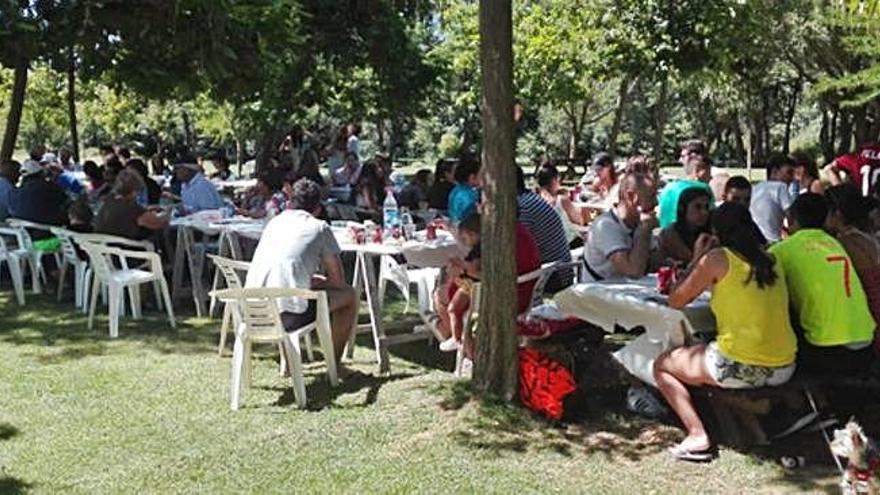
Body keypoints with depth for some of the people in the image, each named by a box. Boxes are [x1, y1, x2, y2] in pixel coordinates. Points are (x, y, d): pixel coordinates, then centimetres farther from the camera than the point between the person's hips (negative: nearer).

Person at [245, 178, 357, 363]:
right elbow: (338, 281, 8)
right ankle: (333, 365, 24)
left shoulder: (274, 222, 21)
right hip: (289, 315, -6)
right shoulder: (319, 227, 6)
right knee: (349, 294, 15)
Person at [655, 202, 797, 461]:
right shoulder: (771, 260, 10)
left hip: (740, 369, -7)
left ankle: (697, 436, -1)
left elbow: (675, 302, 2)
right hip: (784, 369, 7)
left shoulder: (717, 258, -6)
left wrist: (697, 260, 11)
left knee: (662, 366, 15)